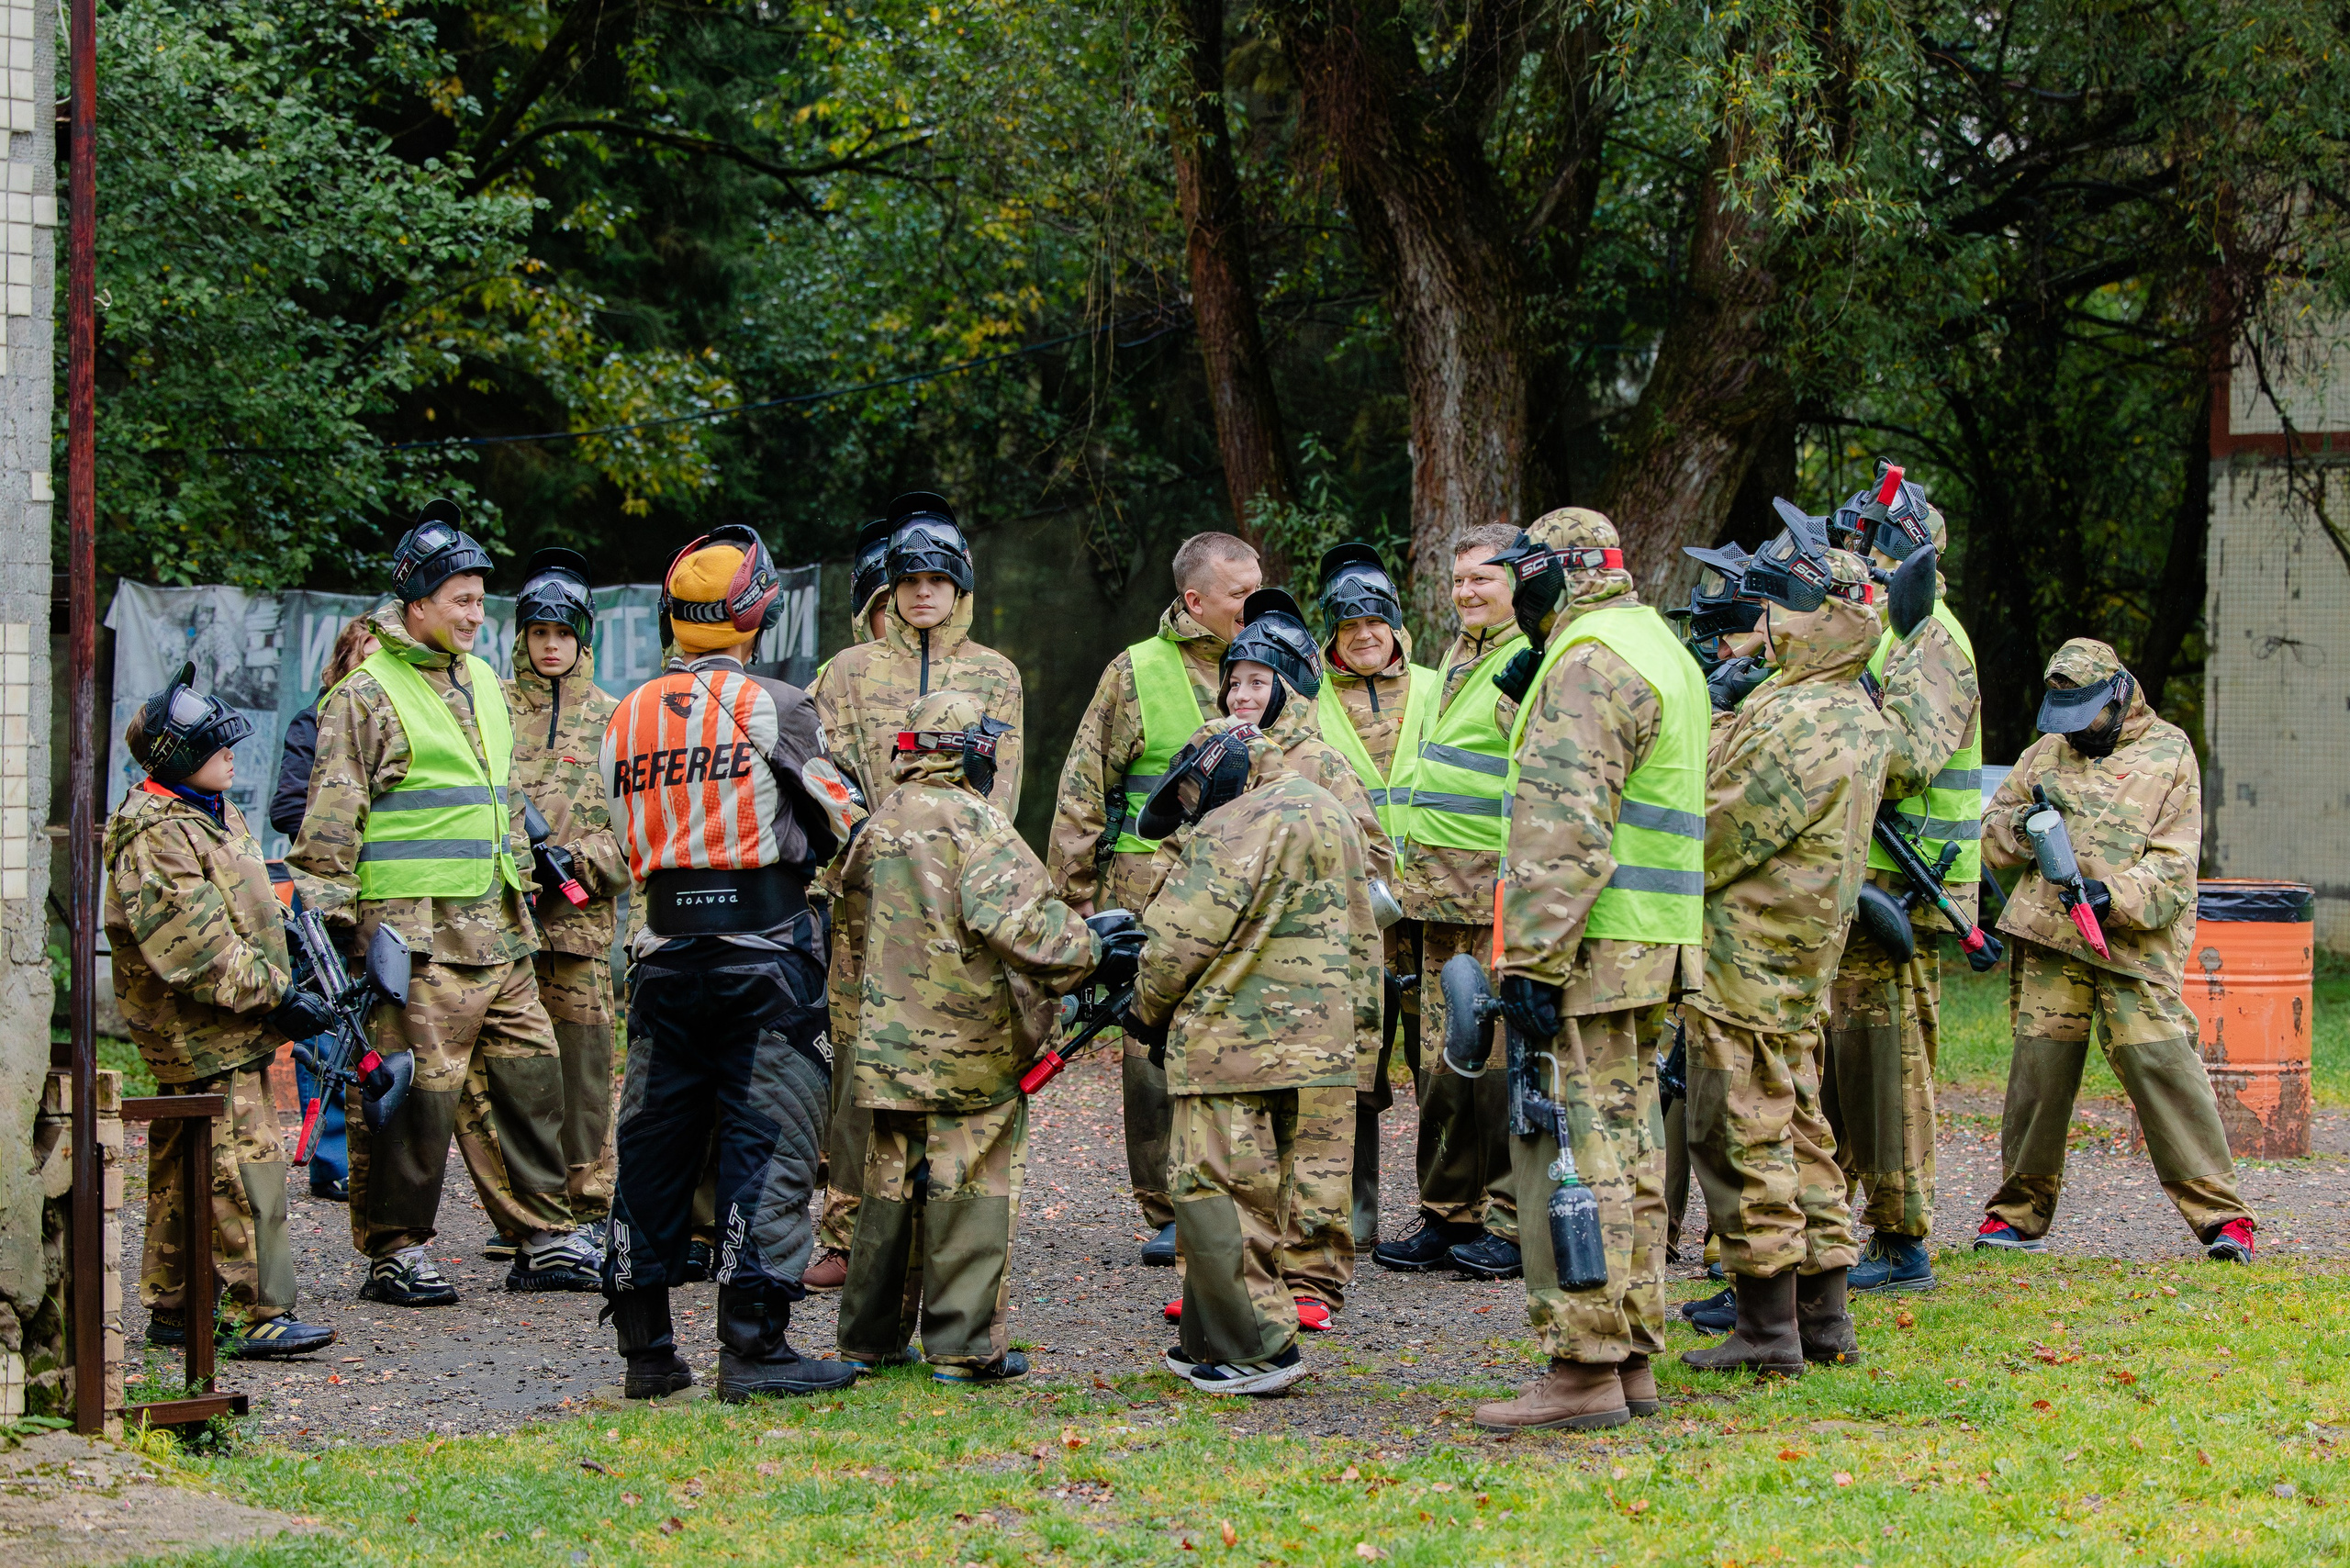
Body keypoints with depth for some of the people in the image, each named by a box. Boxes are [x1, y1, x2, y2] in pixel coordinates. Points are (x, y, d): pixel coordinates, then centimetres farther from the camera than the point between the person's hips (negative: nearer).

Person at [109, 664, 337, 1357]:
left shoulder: (215, 815, 15)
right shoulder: (155, 838, -18)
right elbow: (193, 948, -23)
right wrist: (276, 994, -22)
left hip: (231, 1023, 10)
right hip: (202, 1036, -10)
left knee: (184, 1171, 14)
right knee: (246, 1162, -12)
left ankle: (173, 1311, 21)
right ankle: (257, 1315, -11)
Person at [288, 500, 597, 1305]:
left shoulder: (482, 682, 18)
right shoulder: (366, 694, -6)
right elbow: (331, 819, -8)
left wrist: (521, 878, 28)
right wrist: (325, 917, -12)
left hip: (496, 931, 8)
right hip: (411, 930, -8)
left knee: (527, 1079, 8)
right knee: (413, 1091, -5)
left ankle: (546, 1240, 16)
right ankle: (395, 1252, 4)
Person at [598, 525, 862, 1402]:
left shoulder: (626, 719, 9)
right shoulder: (772, 707, -8)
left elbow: (629, 839, 12)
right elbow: (844, 820, 0)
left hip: (667, 950, 5)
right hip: (765, 949, -5)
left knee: (654, 1144, 10)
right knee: (768, 1141, -2)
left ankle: (645, 1348, 14)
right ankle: (753, 1346, -5)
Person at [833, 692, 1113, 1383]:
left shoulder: (879, 826, 11)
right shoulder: (973, 823, -11)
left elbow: (855, 927, 19)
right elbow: (1013, 918, -24)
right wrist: (1087, 944, -15)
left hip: (890, 1036, 7)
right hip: (971, 1039, -7)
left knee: (893, 1182, 15)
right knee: (970, 1184, -1)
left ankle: (870, 1336, 20)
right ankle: (964, 1344, 0)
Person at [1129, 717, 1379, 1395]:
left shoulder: (1241, 825, -11)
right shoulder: (1331, 814, 20)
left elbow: (1183, 937, -13)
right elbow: (1360, 939, 22)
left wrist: (1147, 1009, 4)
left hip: (1239, 1046, -10)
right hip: (1320, 1046, 10)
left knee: (1217, 1194, -5)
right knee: (1262, 1197, 14)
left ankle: (1257, 1349, -6)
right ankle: (1212, 1342, 21)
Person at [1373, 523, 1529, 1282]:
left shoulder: (1534, 665, -10)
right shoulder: (1459, 657, 19)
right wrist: (1412, 864, 28)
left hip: (1504, 894, -9)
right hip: (1444, 895, 9)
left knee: (1501, 1055, -6)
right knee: (1443, 1054, 10)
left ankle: (1515, 1224, 0)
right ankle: (1449, 1214, 18)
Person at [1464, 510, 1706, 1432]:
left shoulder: (1590, 662, -13)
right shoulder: (1660, 648, 20)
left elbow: (1567, 831, -21)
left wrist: (1531, 959, -22)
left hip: (1588, 953, -10)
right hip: (1653, 955, 10)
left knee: (1572, 1156, -8)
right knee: (1625, 1152, 13)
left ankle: (1581, 1369, -8)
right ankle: (1632, 1357, 17)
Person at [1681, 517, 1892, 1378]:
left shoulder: (1799, 720, -20)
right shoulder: (1858, 716, 12)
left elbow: (1721, 835, -18)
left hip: (1745, 959, -10)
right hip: (1798, 959, 10)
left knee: (1742, 1137, -5)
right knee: (1795, 1126, 15)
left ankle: (1767, 1330, -2)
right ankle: (1822, 1319, 19)